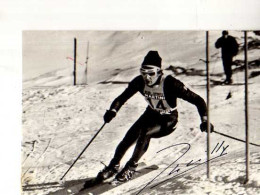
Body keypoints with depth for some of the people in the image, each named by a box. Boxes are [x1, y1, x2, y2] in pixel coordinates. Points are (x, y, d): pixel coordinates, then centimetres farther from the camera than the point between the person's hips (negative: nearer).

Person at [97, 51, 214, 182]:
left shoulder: (170, 83, -31)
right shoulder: (140, 82, -18)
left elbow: (197, 100, -30)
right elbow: (122, 97, -9)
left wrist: (204, 120, -40)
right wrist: (113, 110, -28)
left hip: (169, 120, -4)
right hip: (151, 114, 4)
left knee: (144, 132, -29)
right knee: (129, 137, -15)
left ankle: (131, 167, -11)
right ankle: (113, 166, 6)